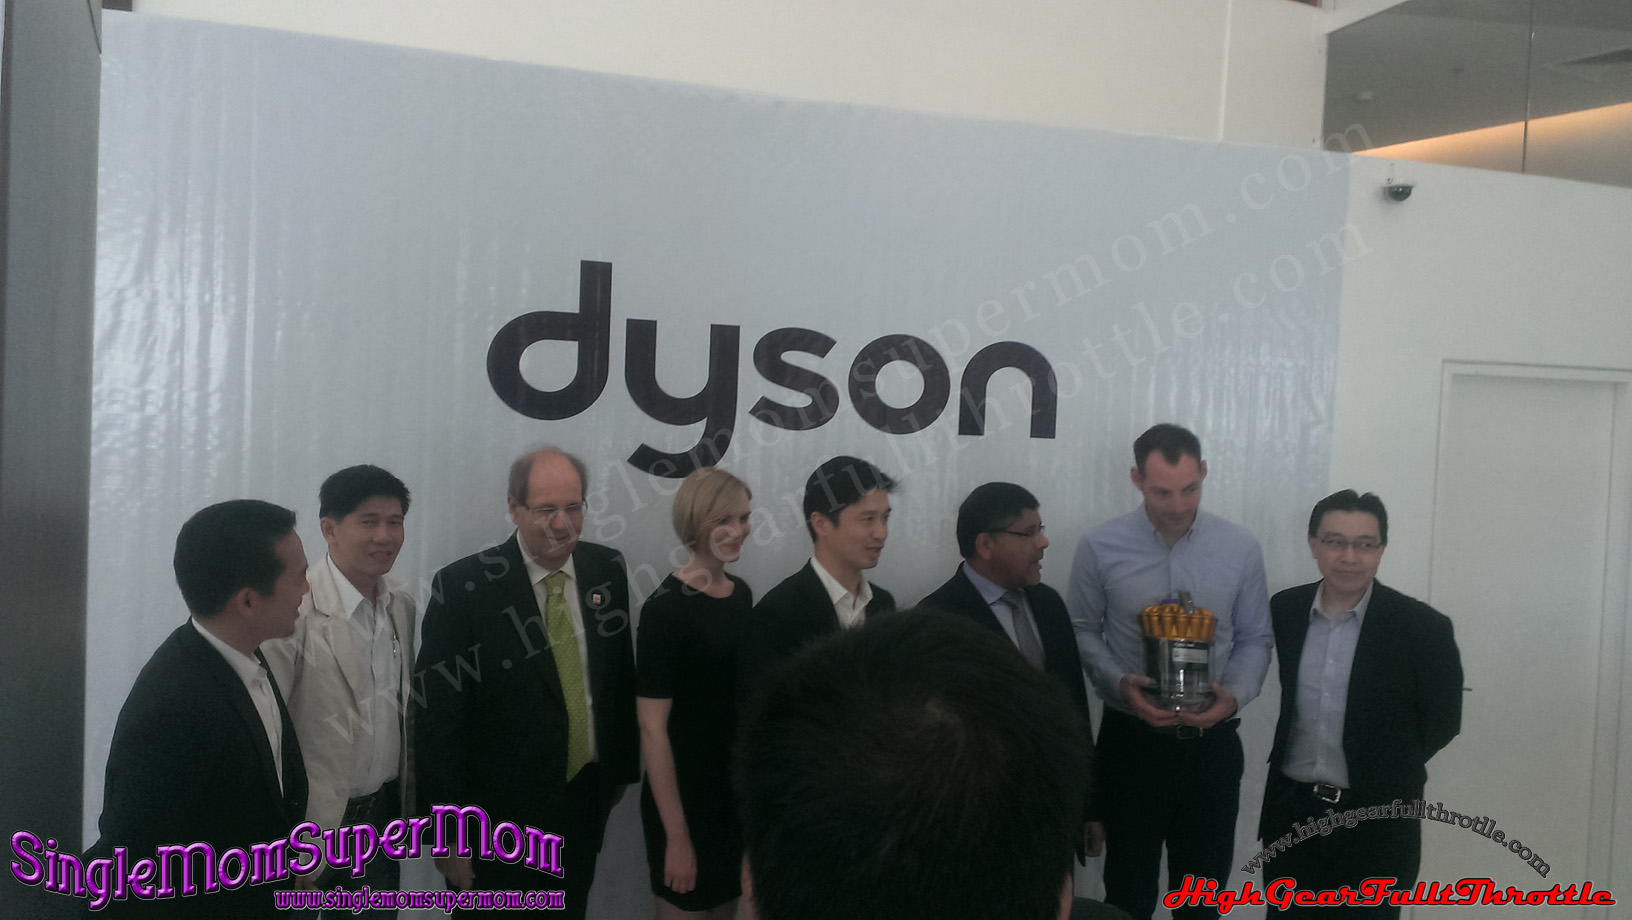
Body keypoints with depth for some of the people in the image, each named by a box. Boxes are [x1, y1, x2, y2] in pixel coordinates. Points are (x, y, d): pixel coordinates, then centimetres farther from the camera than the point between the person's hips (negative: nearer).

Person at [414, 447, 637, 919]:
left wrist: (622, 768, 13)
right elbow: (436, 717, -14)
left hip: (586, 801, 4)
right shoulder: (464, 587, -15)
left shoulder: (607, 570, -1)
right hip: (501, 813, -4)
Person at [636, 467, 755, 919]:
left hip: (740, 790, 7)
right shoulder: (666, 608, -19)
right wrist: (676, 835, -18)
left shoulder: (741, 593, 3)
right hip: (687, 798, -7)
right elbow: (652, 728, -19)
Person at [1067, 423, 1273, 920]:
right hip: (1130, 741, -1)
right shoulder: (1100, 548, -8)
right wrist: (1120, 684, -16)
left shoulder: (1240, 549, -3)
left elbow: (1255, 639, 4)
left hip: (1212, 743, 2)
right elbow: (1083, 632, 1)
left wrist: (1234, 696, -14)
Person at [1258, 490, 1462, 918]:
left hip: (1376, 825, -3)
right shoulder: (1284, 610, -1)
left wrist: (1384, 778, 1)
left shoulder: (1422, 628, -12)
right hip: (1290, 816, 3)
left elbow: (1442, 721, -2)